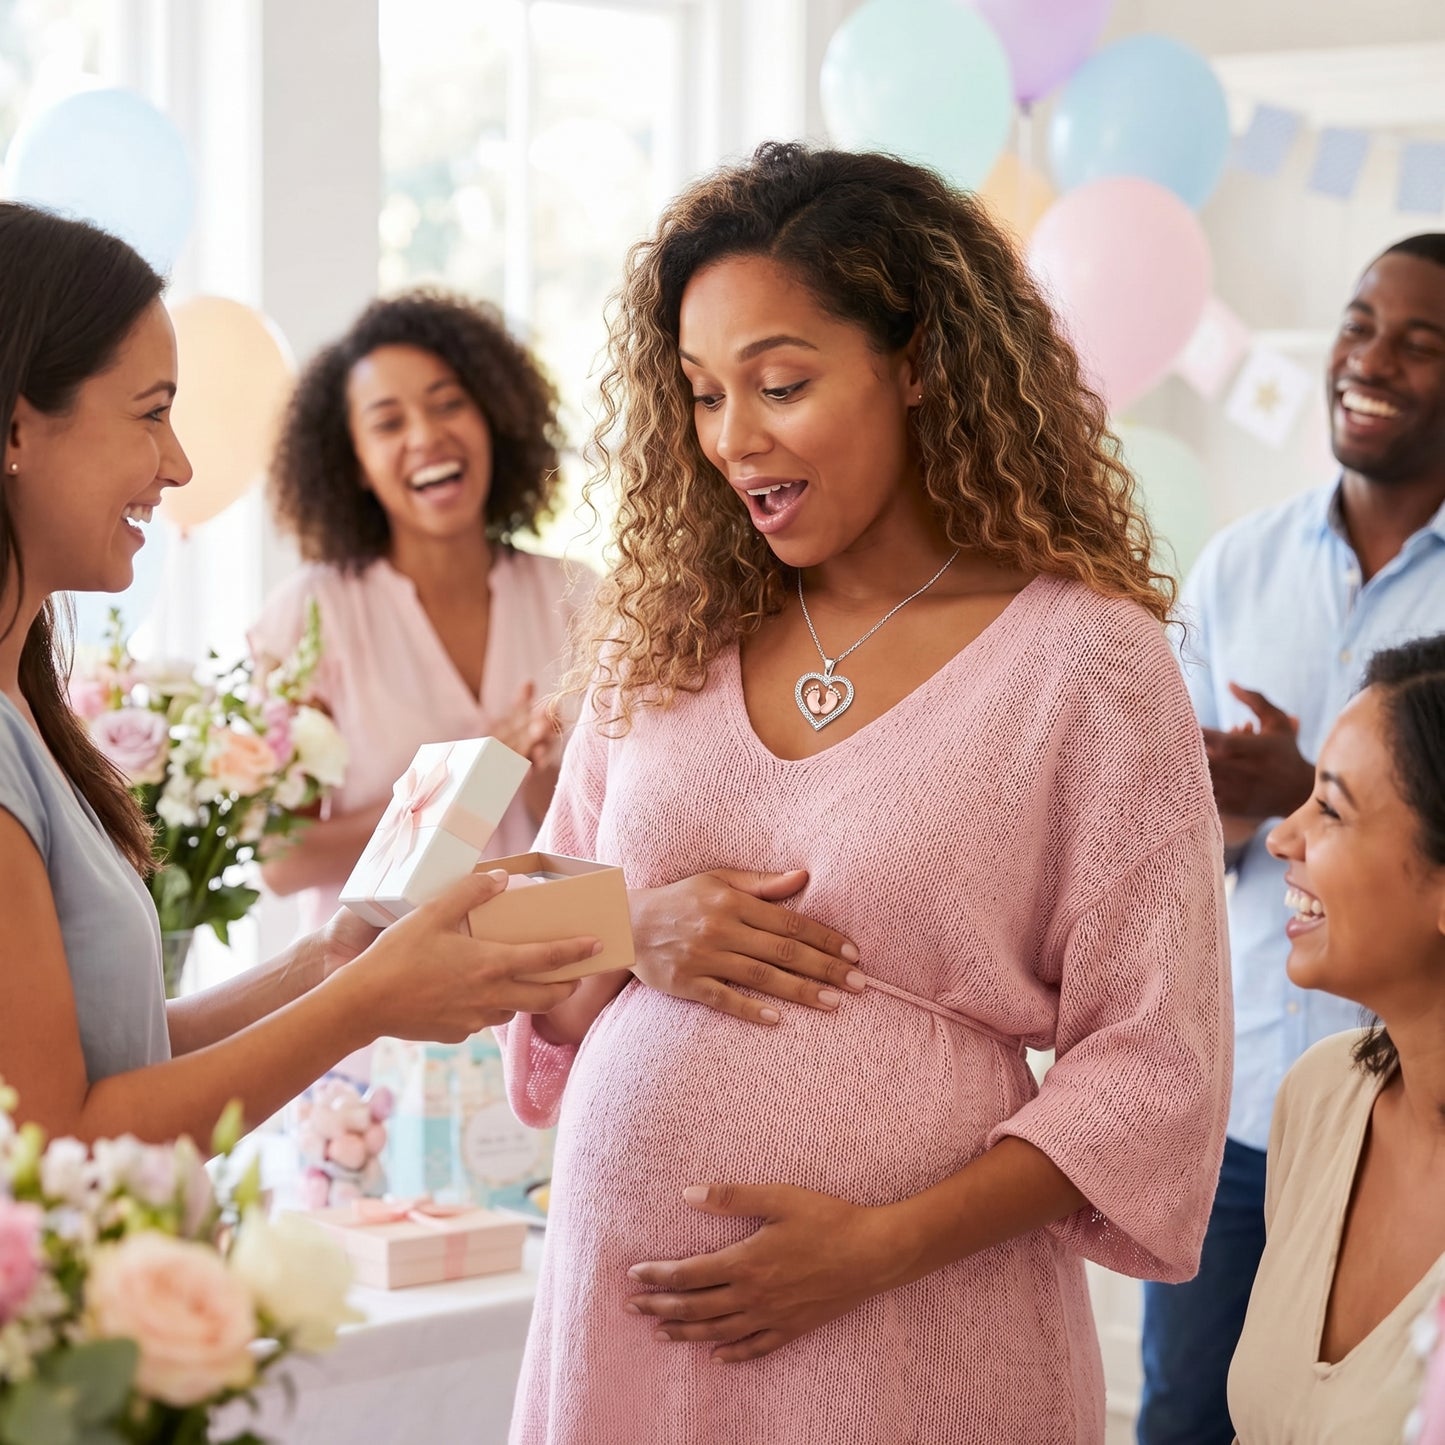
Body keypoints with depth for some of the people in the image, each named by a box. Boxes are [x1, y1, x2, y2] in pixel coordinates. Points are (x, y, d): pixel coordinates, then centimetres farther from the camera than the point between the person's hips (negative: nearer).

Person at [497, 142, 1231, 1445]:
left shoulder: (1085, 658, -8)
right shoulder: (665, 635, 5)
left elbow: (1153, 1064, -8)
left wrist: (883, 1245, -17)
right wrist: (629, 936, -9)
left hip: (907, 1334, -4)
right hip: (616, 1307, 4)